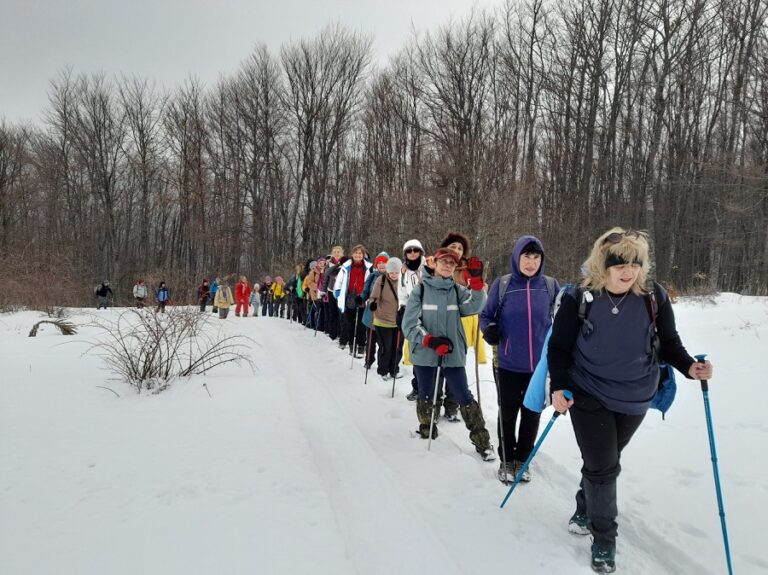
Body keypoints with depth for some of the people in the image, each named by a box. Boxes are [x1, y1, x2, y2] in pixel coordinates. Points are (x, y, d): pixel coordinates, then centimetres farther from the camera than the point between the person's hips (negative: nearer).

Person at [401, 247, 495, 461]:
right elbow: (409, 324, -5)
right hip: (425, 354, -1)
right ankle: (426, 430, 37)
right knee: (426, 397, 13)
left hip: (453, 354, 1)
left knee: (465, 398, 0)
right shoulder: (420, 290, -2)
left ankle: (482, 441, 11)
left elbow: (474, 306, -14)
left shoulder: (458, 290, 5)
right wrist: (430, 340, -18)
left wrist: (476, 280, -24)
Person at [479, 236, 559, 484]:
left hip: (539, 364, 2)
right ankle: (507, 460, 31)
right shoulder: (502, 285, -7)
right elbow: (486, 315, 2)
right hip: (509, 364, -1)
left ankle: (522, 459, 35)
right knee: (507, 414, 11)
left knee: (532, 414, 14)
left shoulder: (550, 286, -2)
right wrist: (488, 329, -18)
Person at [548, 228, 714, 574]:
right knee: (601, 466, -1)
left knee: (605, 462, 19)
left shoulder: (654, 298, -10)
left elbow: (668, 343, 1)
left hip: (634, 400, 3)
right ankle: (604, 539, 20)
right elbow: (559, 348, -8)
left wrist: (689, 367, -18)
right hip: (589, 396, -3)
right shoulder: (578, 299, -15)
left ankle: (586, 510, 45)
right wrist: (559, 387, -18)